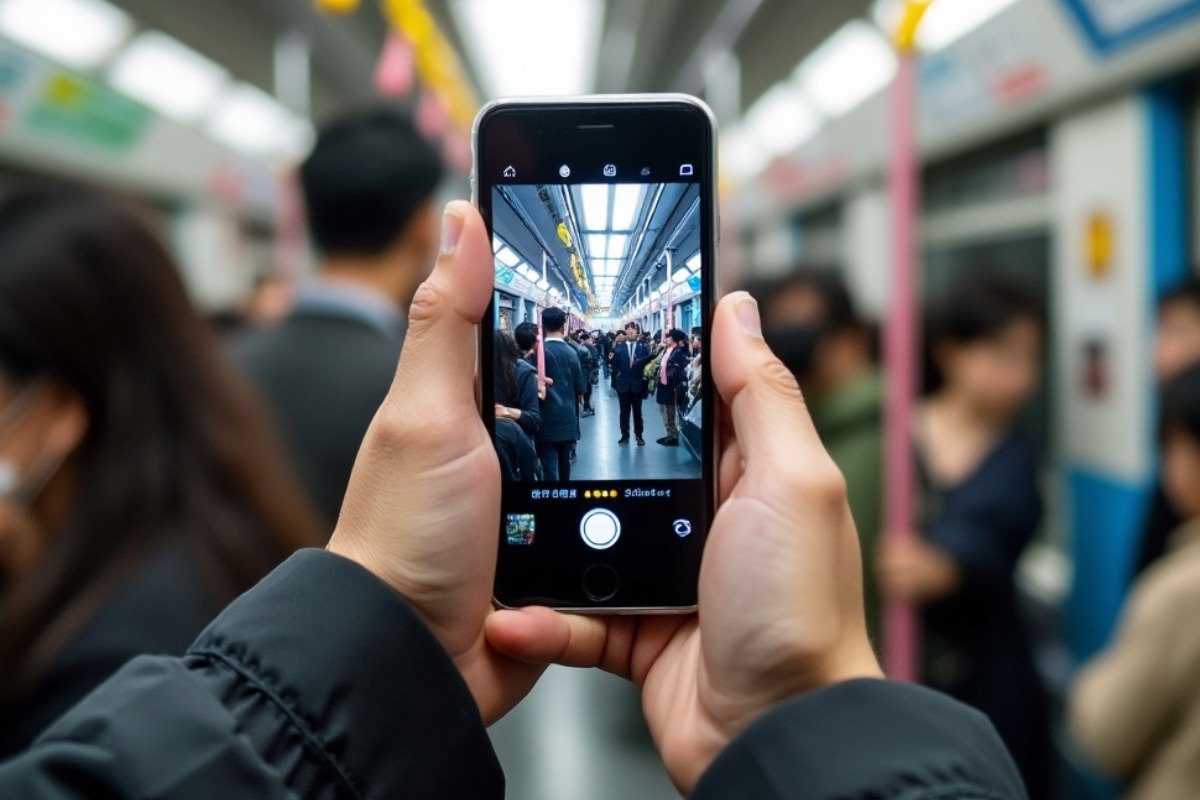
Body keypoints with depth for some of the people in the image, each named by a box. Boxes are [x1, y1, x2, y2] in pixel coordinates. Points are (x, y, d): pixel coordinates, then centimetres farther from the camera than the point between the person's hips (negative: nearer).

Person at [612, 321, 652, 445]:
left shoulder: (643, 347, -2)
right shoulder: (619, 348, -1)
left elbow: (648, 362, -5)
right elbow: (615, 365, -1)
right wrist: (615, 381, -3)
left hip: (637, 384, -1)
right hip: (623, 384, 1)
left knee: (637, 411, 9)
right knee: (624, 411, 8)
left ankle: (639, 435, 17)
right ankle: (625, 435, 16)